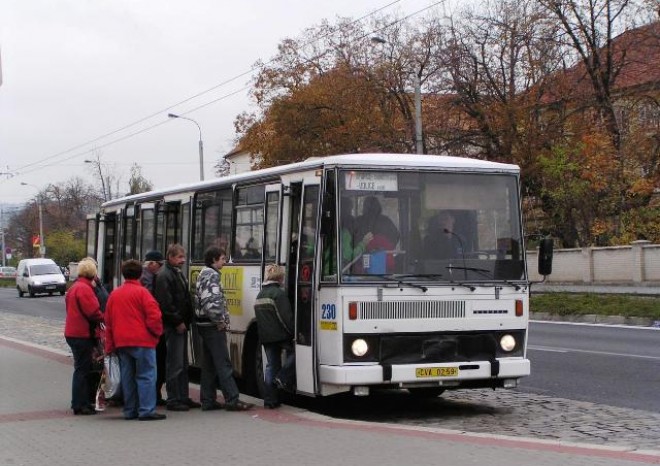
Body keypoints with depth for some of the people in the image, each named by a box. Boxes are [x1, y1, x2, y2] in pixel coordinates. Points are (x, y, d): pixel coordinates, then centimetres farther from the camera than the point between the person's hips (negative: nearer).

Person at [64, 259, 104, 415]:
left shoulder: (74, 288, 16)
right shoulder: (84, 288, -16)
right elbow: (93, 311, -21)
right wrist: (102, 319, -2)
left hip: (74, 332, 10)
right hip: (82, 334, -10)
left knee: (84, 368, 17)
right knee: (82, 369, -6)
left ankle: (81, 403, 23)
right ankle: (80, 405, -3)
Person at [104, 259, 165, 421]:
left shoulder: (114, 294, 11)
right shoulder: (141, 292, -7)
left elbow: (108, 321, 14)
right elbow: (154, 315, -15)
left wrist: (110, 345, 19)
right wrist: (157, 332, 3)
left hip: (121, 341, 6)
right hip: (142, 341, -6)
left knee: (127, 376, 11)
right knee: (146, 375, -4)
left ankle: (129, 410, 13)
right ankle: (146, 410, -10)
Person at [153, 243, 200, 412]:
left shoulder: (178, 274, 19)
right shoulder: (164, 275, -12)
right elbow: (166, 303, -20)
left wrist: (185, 321, 15)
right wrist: (177, 322, -18)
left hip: (180, 325, 10)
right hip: (173, 326, -10)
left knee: (183, 364, 13)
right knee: (175, 364, -7)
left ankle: (183, 397, 20)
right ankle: (173, 400, -3)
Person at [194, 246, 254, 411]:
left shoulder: (203, 274, 17)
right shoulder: (212, 276, -14)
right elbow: (211, 301, -28)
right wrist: (220, 321, -17)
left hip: (204, 325, 10)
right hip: (214, 327, -10)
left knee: (209, 365, 11)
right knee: (223, 363, -8)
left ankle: (208, 400, 14)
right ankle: (232, 400, -7)